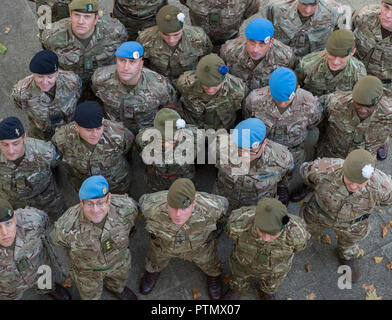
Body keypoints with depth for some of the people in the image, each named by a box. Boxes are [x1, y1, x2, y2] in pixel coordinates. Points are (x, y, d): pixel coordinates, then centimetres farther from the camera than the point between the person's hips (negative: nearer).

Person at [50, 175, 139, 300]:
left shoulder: (124, 207, -36)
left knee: (119, 278, 35)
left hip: (118, 259, 3)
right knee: (90, 294, 28)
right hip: (87, 267, -2)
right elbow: (55, 240, -15)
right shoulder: (66, 227, -40)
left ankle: (116, 288, 69)